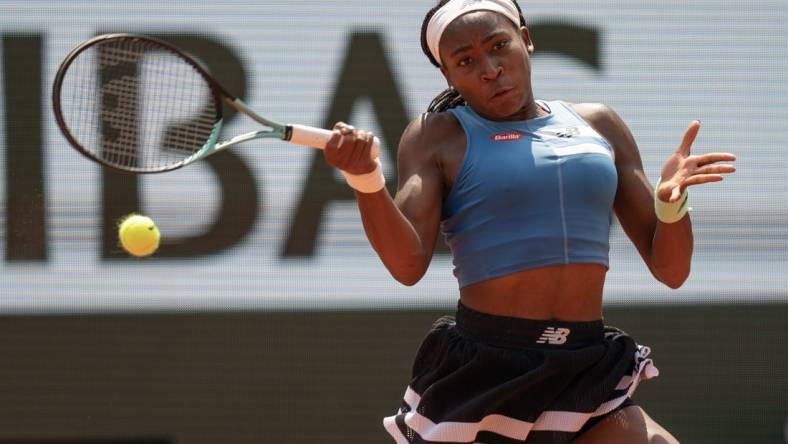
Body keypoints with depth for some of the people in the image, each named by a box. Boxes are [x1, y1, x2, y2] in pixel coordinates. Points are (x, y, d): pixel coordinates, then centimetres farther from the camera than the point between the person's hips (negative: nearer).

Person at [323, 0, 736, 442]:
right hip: (481, 373, -3)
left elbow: (670, 269, 12)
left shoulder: (598, 125, 12)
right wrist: (366, 181, -29)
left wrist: (671, 201, -9)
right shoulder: (437, 137, 3)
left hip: (590, 375, 3)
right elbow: (408, 265, -13)